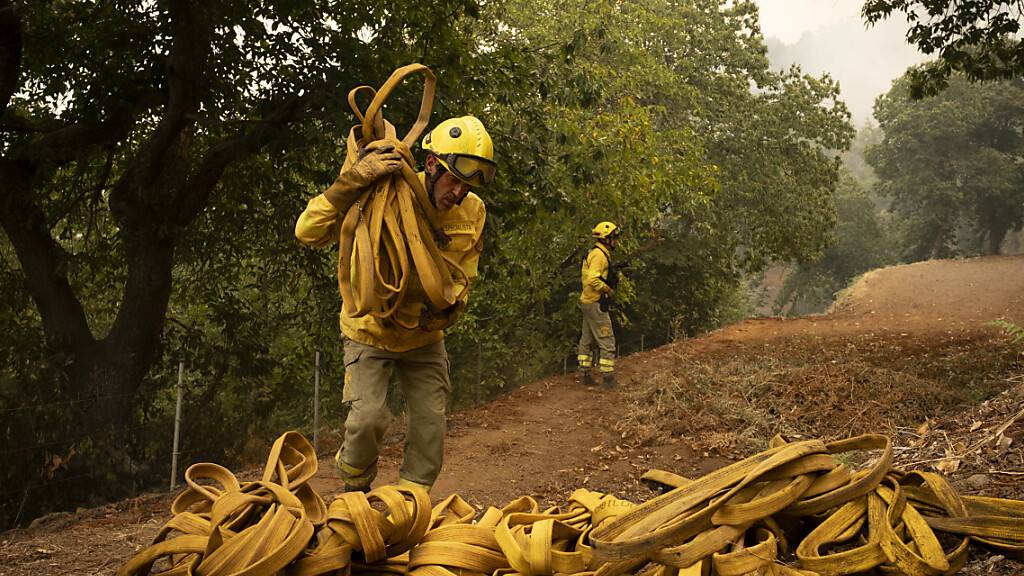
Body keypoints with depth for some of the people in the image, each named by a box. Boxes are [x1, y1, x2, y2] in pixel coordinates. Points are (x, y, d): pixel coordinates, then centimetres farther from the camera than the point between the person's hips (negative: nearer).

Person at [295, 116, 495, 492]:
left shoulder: (473, 212, -10)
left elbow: (464, 274, 4)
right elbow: (308, 231, -31)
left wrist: (449, 305, -19)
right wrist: (352, 181, -42)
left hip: (425, 338, 4)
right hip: (371, 333, -4)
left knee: (431, 425, 3)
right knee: (368, 418, -16)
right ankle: (354, 489, 15)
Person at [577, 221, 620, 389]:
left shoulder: (596, 253, 15)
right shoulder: (599, 254, -17)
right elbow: (593, 279, -27)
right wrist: (608, 290, -16)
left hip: (588, 301, 11)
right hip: (596, 304, -11)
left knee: (587, 340, 16)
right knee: (607, 342, -7)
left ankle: (585, 375, 24)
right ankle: (608, 379, -5)